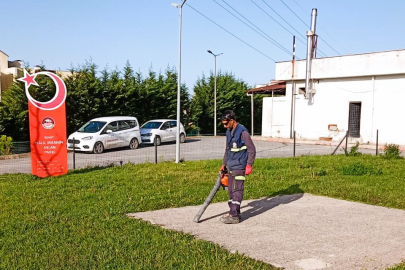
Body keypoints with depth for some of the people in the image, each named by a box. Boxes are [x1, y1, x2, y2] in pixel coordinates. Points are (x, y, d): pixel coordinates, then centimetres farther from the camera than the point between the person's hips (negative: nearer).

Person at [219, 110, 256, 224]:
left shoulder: (242, 132, -14)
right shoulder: (229, 132, 13)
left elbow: (252, 149, -14)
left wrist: (249, 165, -18)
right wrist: (224, 164, 24)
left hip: (239, 167, -9)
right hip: (231, 167, 9)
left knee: (237, 190, -7)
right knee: (231, 190, 13)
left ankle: (234, 216, -5)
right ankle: (233, 212, 23)